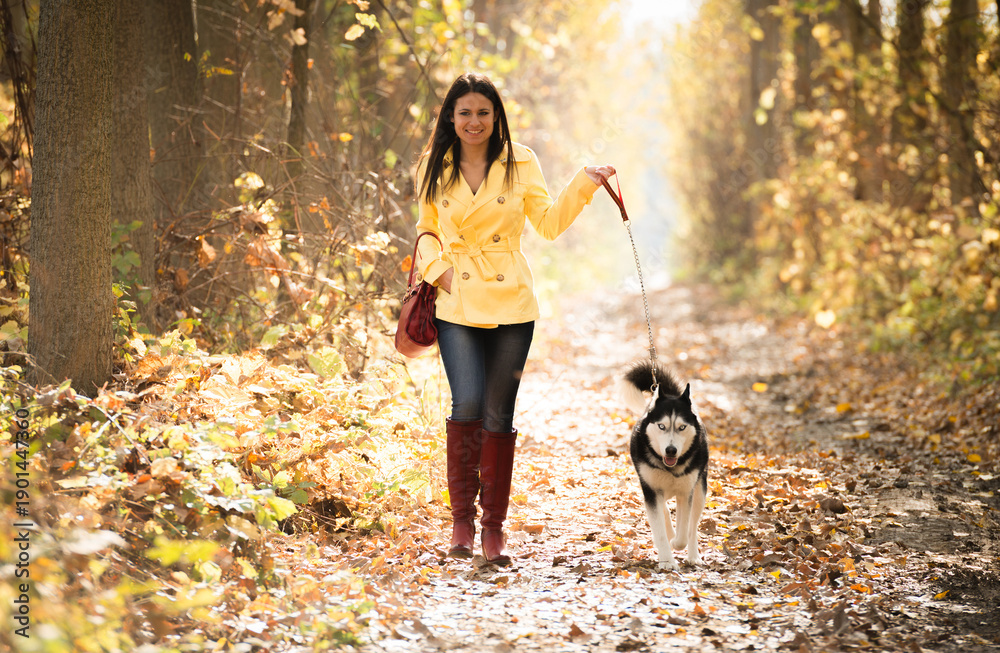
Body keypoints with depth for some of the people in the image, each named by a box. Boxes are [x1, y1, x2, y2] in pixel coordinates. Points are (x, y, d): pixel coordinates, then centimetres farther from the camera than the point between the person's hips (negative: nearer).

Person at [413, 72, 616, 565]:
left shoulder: (520, 163, 3)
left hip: (511, 304, 0)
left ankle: (494, 528, 13)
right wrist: (437, 267, -2)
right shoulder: (434, 169, 5)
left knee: (498, 413, 2)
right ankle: (462, 517, 2)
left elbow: (549, 223, 6)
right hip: (458, 303, 0)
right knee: (468, 404, -15)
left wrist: (583, 186, -4)